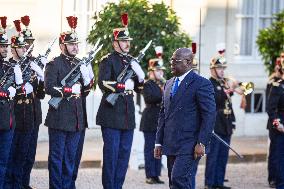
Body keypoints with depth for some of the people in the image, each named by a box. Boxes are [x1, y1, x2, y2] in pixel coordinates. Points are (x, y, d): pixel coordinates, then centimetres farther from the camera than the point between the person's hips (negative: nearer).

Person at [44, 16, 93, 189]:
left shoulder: (79, 64, 15)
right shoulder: (54, 64, -5)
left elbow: (84, 92, 16)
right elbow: (49, 88, -15)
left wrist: (87, 80, -3)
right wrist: (70, 90, -18)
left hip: (76, 119, 6)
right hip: (59, 118, -6)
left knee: (71, 157, 10)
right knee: (57, 156, -1)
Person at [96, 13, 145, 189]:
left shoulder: (131, 61, 15)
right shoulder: (108, 60, -5)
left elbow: (139, 87, 17)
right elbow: (103, 83, -17)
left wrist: (140, 75, -3)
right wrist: (124, 85, -20)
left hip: (128, 114, 7)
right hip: (112, 114, -7)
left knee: (125, 153, 8)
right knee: (111, 153, -5)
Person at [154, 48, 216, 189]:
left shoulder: (201, 84, -6)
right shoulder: (169, 84, 18)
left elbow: (209, 115, -11)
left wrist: (201, 143, -18)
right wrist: (159, 142, 14)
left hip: (189, 146, -8)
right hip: (171, 146, 8)